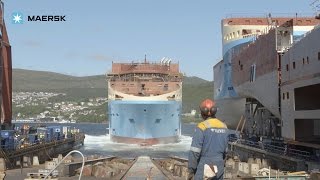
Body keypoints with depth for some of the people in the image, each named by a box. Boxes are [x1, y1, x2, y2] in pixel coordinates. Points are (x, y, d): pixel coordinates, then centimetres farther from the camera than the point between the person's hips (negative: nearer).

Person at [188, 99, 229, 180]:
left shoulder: (202, 127, -14)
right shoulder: (223, 127, 5)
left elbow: (194, 152, -16)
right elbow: (225, 150, 13)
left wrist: (191, 171, -8)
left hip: (204, 169, -6)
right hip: (219, 169, 6)